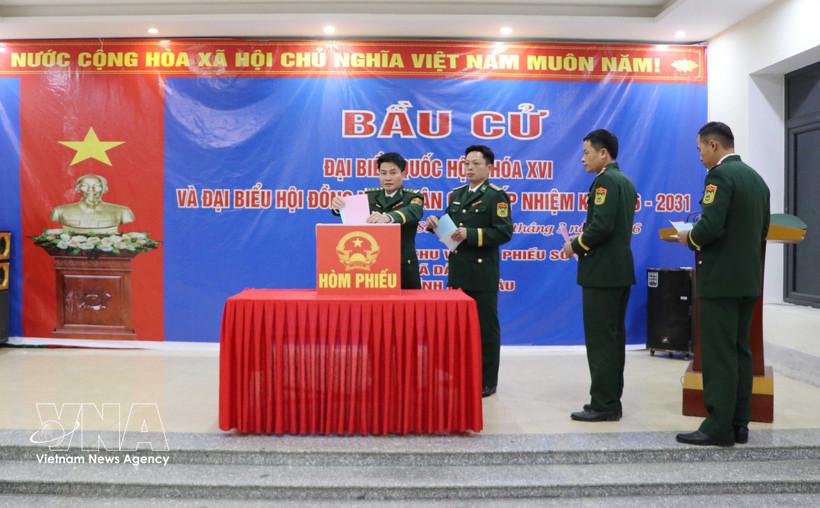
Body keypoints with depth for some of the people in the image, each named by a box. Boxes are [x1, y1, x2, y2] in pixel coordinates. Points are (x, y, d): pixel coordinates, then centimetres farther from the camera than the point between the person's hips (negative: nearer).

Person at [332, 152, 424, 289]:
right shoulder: (369, 195, 9)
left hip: (403, 267, -2)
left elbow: (412, 212, -24)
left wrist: (388, 217, -44)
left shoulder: (413, 197, -1)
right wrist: (338, 205, -32)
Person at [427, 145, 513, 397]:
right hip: (457, 271, 7)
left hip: (482, 274, -6)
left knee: (485, 327, 3)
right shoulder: (456, 194, 15)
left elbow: (504, 232, -16)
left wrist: (471, 234, -23)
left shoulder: (496, 196, -6)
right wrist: (436, 225, -3)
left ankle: (486, 381, 13)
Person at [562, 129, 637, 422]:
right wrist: (583, 243, 13)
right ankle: (611, 401, 20)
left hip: (601, 273, -10)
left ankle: (603, 405, 1)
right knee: (613, 338, 12)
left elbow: (601, 225, -23)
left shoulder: (605, 180, -13)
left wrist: (575, 246, -8)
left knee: (600, 340, -4)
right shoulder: (625, 182, 17)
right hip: (620, 270, 10)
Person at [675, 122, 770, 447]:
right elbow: (761, 230, 18)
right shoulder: (756, 178, 14)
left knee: (718, 354, -4)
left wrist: (690, 239, -3)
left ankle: (719, 427, 0)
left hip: (721, 279, -9)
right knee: (739, 351, 13)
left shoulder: (720, 175, -13)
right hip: (748, 277, 9)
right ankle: (739, 423, 19)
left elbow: (711, 227, -23)